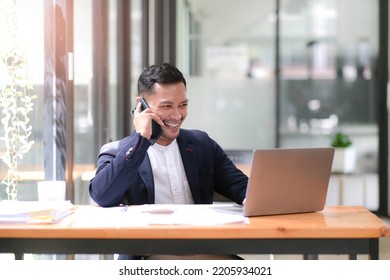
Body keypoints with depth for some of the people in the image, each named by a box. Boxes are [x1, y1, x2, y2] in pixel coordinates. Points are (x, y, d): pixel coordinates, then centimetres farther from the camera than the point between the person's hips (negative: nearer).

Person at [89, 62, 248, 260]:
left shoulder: (202, 144, 16)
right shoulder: (116, 152, 5)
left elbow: (241, 187, 12)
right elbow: (102, 197, -14)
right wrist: (141, 138, -11)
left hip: (203, 250, 3)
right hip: (146, 255, -3)